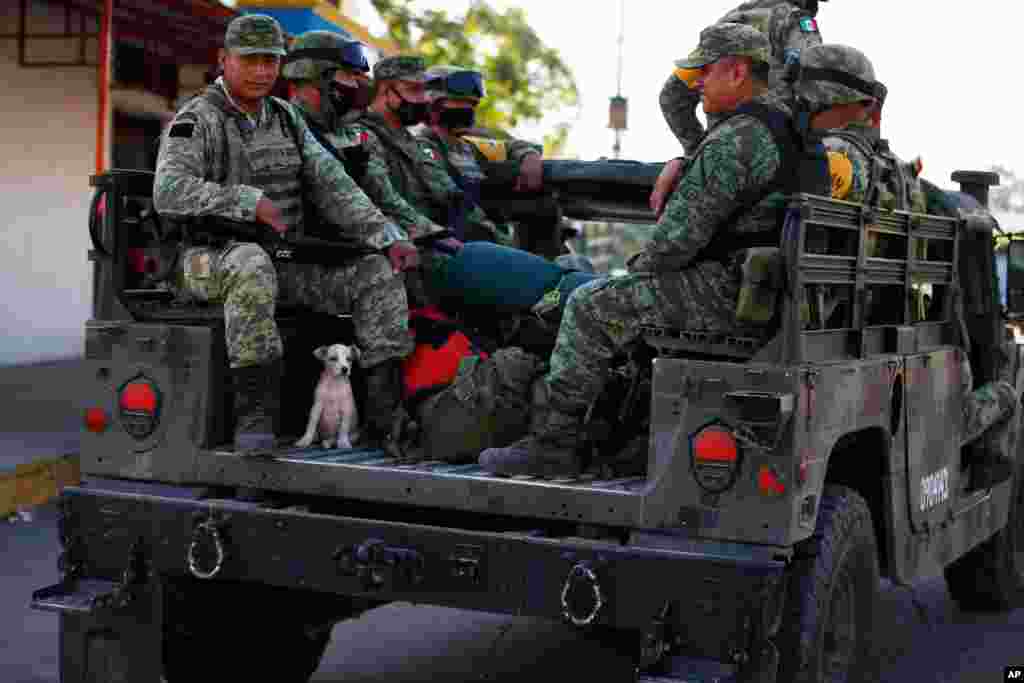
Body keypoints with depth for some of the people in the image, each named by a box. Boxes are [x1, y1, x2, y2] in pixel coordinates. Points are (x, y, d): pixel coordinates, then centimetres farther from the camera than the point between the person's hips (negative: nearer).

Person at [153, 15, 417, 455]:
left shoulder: (286, 119, 14)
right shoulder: (196, 121, -6)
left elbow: (332, 187, 6)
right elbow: (169, 191, -22)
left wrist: (388, 239, -7)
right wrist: (250, 202, -25)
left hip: (287, 260, 6)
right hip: (214, 260, -6)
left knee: (378, 273, -12)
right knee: (252, 266, -41)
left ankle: (386, 412, -16)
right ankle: (254, 413, -37)